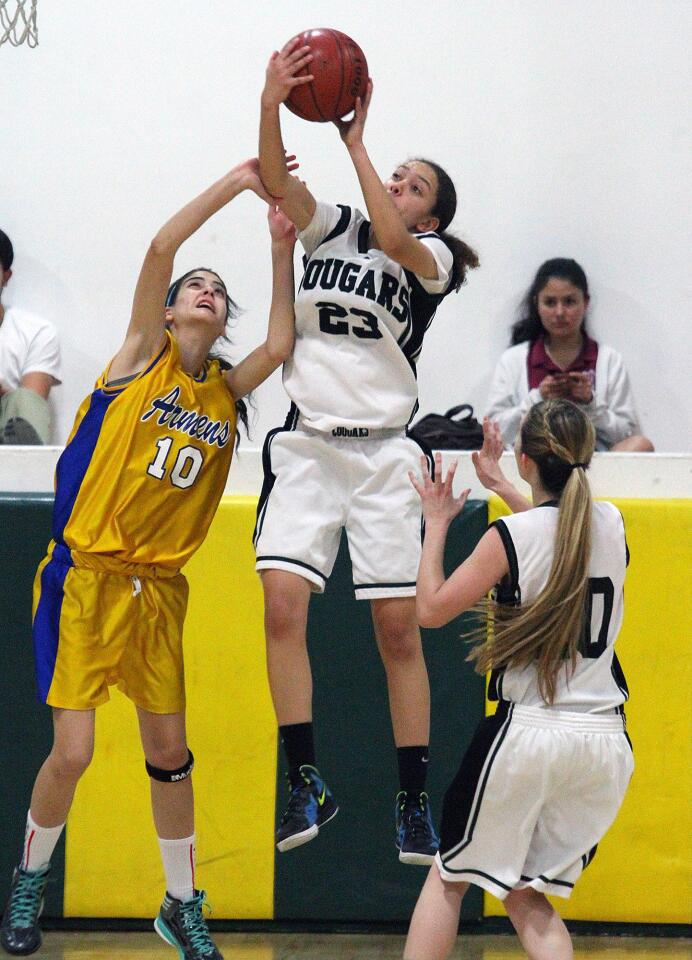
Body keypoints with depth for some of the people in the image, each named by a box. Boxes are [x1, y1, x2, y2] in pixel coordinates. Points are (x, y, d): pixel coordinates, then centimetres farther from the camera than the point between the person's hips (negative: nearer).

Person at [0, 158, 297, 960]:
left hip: (159, 589, 5)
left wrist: (281, 254, -2)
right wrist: (235, 183, -10)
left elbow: (280, 346, -4)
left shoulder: (225, 388, 12)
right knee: (72, 750, -8)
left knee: (170, 752, 10)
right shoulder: (143, 353, 0)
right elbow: (161, 246, -12)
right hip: (85, 576, -5)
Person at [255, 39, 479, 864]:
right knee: (283, 606, -13)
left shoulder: (433, 258, 5)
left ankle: (413, 801, 5)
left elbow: (393, 240, -18)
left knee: (398, 627, -2)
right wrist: (272, 102, -21)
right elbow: (276, 183, -5)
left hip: (381, 454, -2)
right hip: (305, 447, 2)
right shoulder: (333, 230, 12)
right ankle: (306, 784, -7)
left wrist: (355, 142, -12)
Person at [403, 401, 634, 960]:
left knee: (449, 877, 13)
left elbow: (432, 609, -2)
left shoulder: (511, 535, -11)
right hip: (606, 740, 5)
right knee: (526, 896, 16)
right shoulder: (612, 523, 4)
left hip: (528, 731, -5)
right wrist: (500, 486, 36)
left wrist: (436, 524, 9)